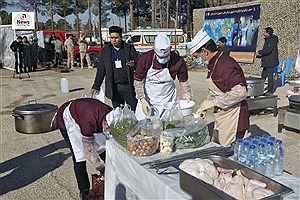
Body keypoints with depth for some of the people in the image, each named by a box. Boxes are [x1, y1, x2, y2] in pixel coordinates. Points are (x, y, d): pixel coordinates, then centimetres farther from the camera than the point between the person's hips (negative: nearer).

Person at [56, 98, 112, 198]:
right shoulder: (89, 122, -43)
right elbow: (89, 150, -30)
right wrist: (102, 169, -22)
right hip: (68, 119, -6)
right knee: (79, 155, -13)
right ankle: (84, 191, 2)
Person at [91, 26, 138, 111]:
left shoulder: (130, 48, 3)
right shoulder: (105, 50, 7)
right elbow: (101, 70, 10)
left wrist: (134, 64, -16)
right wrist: (96, 86, 7)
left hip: (129, 86, -1)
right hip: (114, 88, 1)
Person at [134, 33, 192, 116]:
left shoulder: (178, 61, -15)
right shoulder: (145, 59, -16)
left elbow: (183, 81, -1)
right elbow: (138, 81, -8)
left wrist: (187, 96, -7)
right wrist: (142, 100, -13)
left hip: (168, 101, 0)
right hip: (148, 99, 0)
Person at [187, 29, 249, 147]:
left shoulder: (226, 66, -22)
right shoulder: (213, 64, 10)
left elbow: (240, 92, -31)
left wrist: (213, 102, -24)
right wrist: (204, 107, 11)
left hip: (233, 120, -10)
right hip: (221, 119, 10)